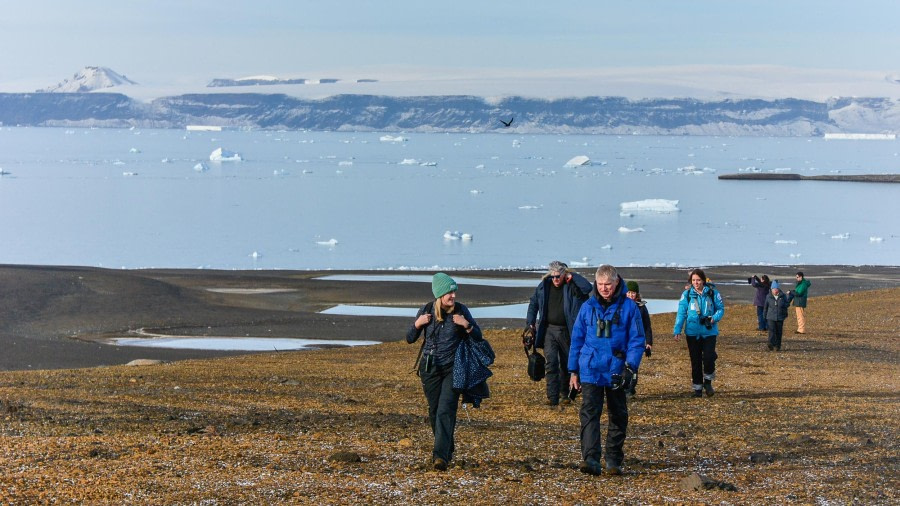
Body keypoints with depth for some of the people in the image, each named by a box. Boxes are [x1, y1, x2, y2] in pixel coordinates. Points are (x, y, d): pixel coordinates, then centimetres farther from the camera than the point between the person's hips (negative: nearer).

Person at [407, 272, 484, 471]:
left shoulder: (461, 311, -5)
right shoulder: (426, 310, -3)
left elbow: (478, 337, -1)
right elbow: (410, 339, 3)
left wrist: (466, 325, -19)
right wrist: (417, 324, -16)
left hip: (453, 368, -2)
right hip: (429, 368, 2)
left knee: (446, 411, -15)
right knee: (434, 411, 9)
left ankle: (441, 455, -20)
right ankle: (448, 448, 29)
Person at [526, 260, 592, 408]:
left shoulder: (571, 287, -5)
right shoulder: (543, 286, 4)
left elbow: (587, 288, -24)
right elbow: (533, 303, 17)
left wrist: (572, 276, -17)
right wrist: (531, 322, 10)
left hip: (566, 331, -1)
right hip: (549, 330, 1)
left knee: (566, 364, 12)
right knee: (551, 363, -12)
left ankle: (564, 393, 32)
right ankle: (553, 398, -14)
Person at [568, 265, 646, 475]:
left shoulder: (629, 307, -2)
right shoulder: (588, 307, 4)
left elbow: (637, 340, -1)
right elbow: (577, 339, 10)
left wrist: (631, 366, -14)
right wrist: (574, 371, 8)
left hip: (616, 372, 0)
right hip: (590, 371, 0)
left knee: (618, 416, 9)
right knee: (589, 413, -12)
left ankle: (614, 460, 21)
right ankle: (591, 459, -20)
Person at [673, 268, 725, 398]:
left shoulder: (713, 293, 0)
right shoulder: (687, 295, 1)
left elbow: (720, 309, 5)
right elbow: (681, 313, -1)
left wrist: (714, 318, -16)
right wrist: (677, 330, -10)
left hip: (709, 332, -1)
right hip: (692, 333, 1)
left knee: (708, 357, -13)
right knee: (695, 361, 6)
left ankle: (708, 381, 13)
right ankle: (697, 387, 17)